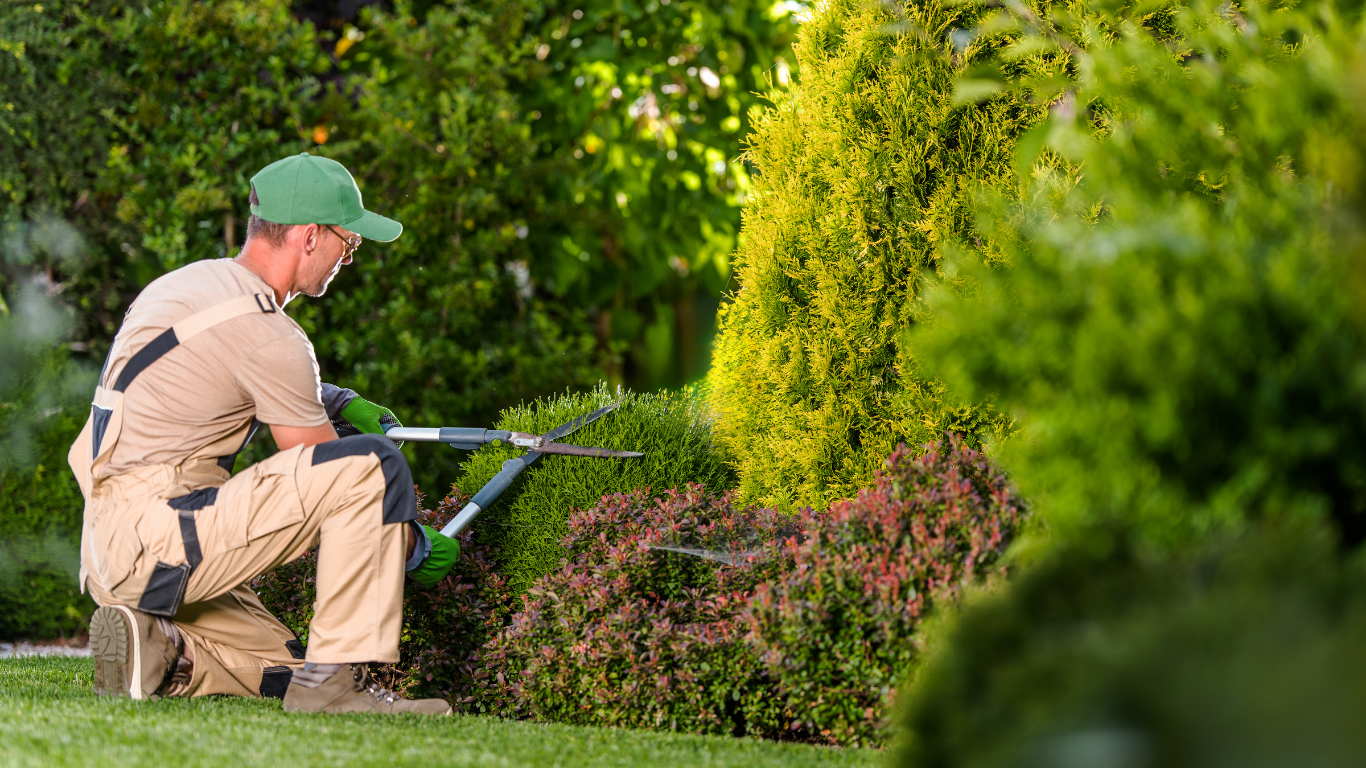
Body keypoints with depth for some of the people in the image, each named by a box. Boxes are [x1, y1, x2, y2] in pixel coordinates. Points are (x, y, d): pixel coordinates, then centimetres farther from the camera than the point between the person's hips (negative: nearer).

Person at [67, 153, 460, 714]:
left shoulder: (192, 281, 14)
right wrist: (419, 549, 8)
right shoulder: (266, 333, -14)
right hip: (156, 542, -10)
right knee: (374, 463, -16)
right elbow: (340, 478, -7)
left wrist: (339, 402, 22)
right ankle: (335, 680, -15)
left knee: (282, 672, 21)